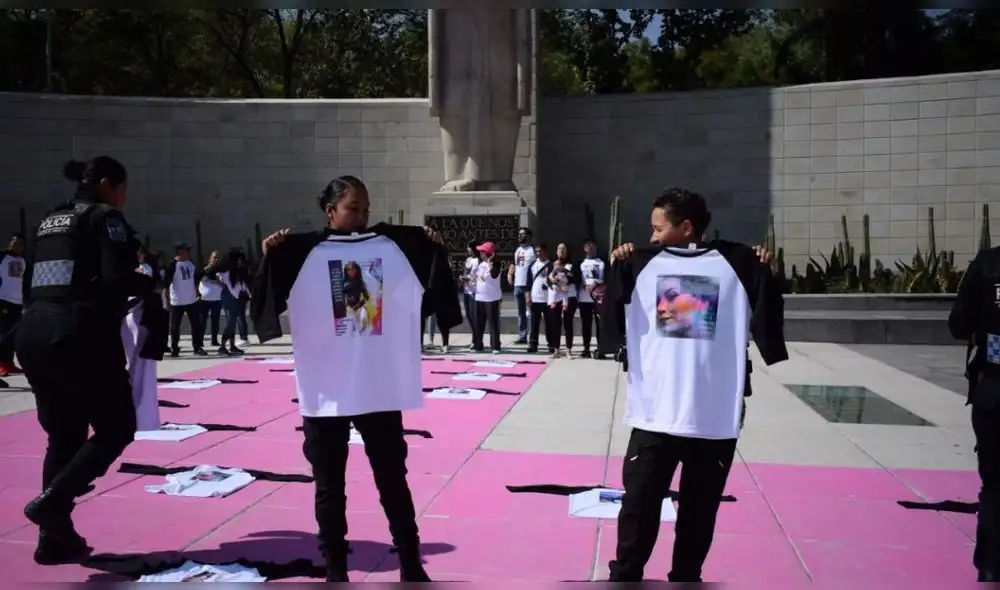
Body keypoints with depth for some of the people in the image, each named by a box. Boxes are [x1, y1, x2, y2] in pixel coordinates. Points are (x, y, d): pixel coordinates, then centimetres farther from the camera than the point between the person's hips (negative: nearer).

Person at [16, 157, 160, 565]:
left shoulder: (49, 222, 20)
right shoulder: (104, 217, -2)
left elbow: (29, 285, 17)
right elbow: (117, 279, -15)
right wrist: (152, 285, 2)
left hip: (34, 335, 8)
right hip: (81, 336, -8)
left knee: (64, 436, 15)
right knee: (116, 428, 5)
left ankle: (55, 540, 15)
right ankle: (52, 501, -11)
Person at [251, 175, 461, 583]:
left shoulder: (393, 247, 2)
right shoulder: (304, 253, -3)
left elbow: (428, 294, 5)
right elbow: (270, 304, -6)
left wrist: (435, 252, -8)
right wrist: (269, 259, -19)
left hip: (382, 389, 1)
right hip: (325, 393, -1)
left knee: (393, 481, 12)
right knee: (329, 488, 11)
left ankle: (411, 565, 25)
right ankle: (335, 568, 26)